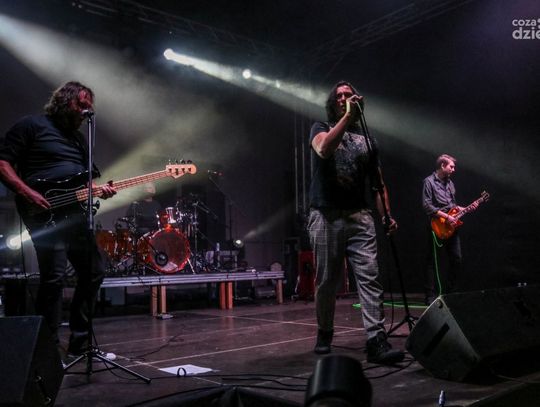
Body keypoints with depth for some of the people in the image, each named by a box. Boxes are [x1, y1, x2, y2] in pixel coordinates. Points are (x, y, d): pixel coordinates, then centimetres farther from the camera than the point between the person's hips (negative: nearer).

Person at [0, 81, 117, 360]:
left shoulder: (79, 138, 23)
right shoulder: (32, 125, 1)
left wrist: (100, 190, 2)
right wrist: (28, 193, -18)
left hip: (74, 213, 8)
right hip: (44, 214, -8)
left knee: (94, 271, 7)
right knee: (54, 276, -15)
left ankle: (80, 342, 19)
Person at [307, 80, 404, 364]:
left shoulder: (367, 140, 19)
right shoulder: (321, 128, 10)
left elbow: (378, 183, 17)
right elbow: (323, 149, -16)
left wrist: (387, 215, 3)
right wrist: (347, 117, -18)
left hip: (360, 216, 3)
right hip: (326, 216, -2)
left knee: (370, 277, -9)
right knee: (326, 281, 5)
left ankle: (376, 341, -11)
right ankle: (324, 334, 23)